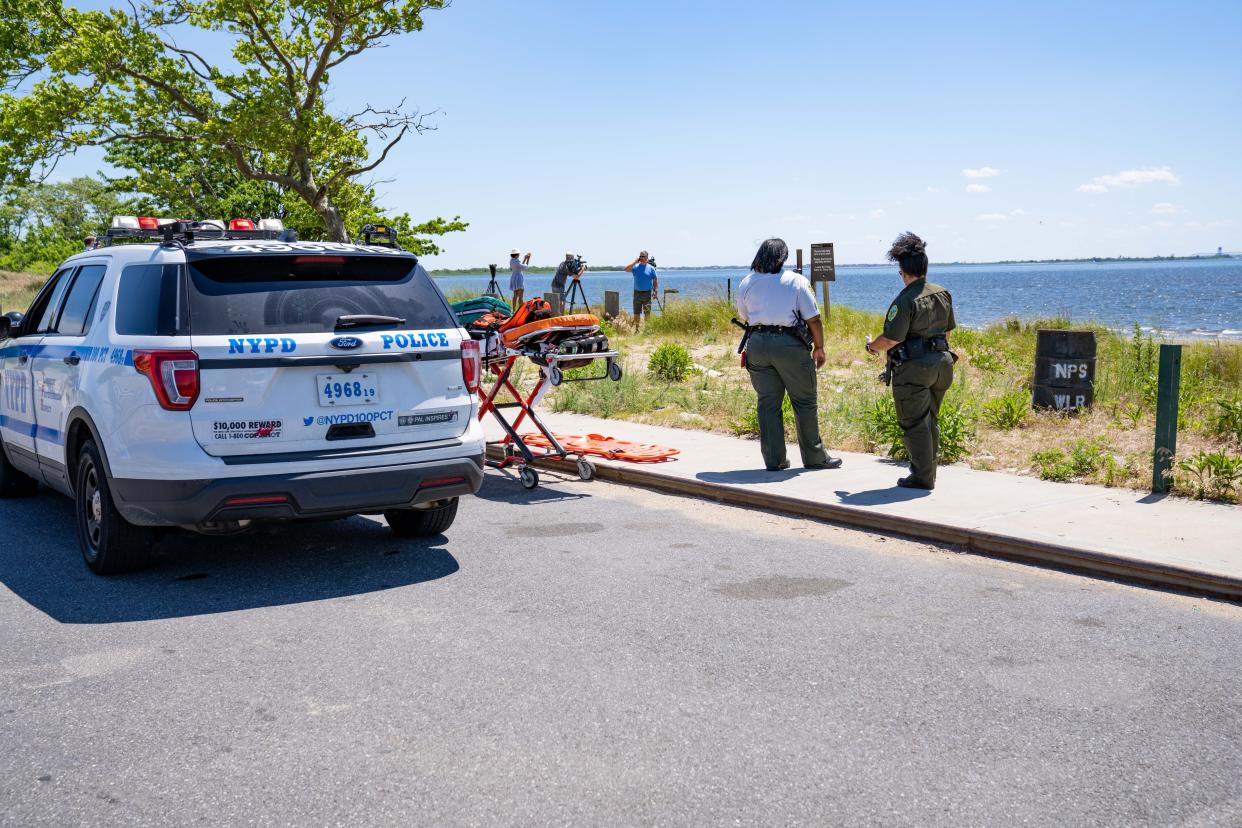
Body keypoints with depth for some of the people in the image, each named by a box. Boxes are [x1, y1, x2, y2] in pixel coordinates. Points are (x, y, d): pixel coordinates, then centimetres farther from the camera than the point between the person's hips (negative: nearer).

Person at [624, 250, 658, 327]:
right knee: (636, 313, 6)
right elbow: (626, 269, -13)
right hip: (637, 293, 2)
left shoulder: (651, 268, 2)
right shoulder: (635, 267, 4)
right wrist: (635, 261, -11)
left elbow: (655, 280, 5)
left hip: (647, 293, -2)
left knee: (647, 313, 1)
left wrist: (655, 290, -7)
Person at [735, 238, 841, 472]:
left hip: (757, 343, 3)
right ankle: (814, 457, 12)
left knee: (767, 402, 8)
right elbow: (813, 319, -4)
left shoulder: (746, 283, 8)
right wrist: (819, 348, 6)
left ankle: (774, 459, 10)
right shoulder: (797, 281, -1)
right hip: (789, 343, -3)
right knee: (804, 402, 6)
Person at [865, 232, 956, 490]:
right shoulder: (942, 294, 6)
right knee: (930, 420, 18)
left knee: (914, 423, 1)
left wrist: (872, 345, -1)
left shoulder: (905, 300, -19)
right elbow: (947, 329, 15)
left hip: (913, 368, -8)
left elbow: (891, 339, -20)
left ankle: (922, 476, 5)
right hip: (941, 362, 8)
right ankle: (927, 472, 26)